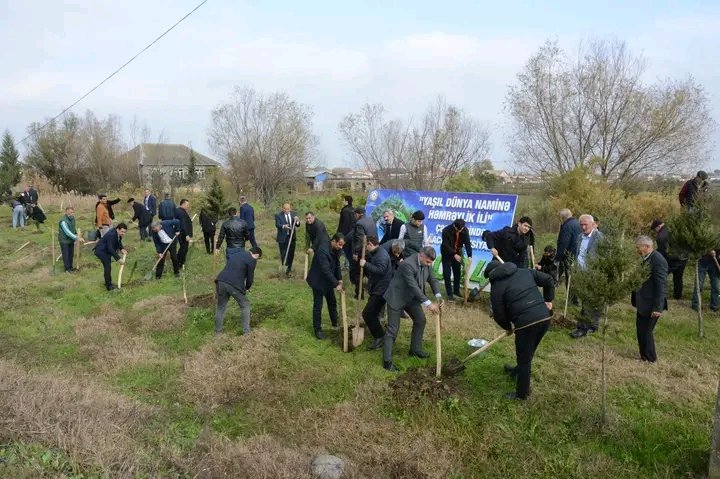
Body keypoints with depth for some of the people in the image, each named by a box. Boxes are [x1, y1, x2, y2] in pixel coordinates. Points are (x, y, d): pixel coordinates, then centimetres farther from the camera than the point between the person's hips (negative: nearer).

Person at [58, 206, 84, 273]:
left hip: (71, 240, 7)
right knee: (66, 255, 2)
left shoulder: (72, 218, 1)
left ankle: (70, 267, 28)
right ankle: (67, 268, 13)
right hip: (64, 241, -7)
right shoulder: (63, 221, -24)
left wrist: (77, 232, -2)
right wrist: (77, 238, -34)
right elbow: (67, 232, -30)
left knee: (71, 254, 15)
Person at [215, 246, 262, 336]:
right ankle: (246, 331, 16)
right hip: (235, 285, -6)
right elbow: (250, 278, 3)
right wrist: (247, 288, 23)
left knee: (220, 307, 21)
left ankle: (218, 331, 29)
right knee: (245, 306, 15)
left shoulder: (237, 254, 26)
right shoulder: (252, 260, 3)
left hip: (221, 281, 6)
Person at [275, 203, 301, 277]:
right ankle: (286, 268, 8)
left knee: (291, 253, 11)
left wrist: (297, 221, -24)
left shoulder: (293, 214, 3)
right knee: (284, 254, -2)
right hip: (283, 237, -3)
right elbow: (277, 224, -20)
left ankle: (289, 268, 28)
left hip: (292, 237, 4)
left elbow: (297, 225, -1)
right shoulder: (278, 215, -8)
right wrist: (283, 226, -40)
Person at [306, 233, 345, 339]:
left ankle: (335, 323, 38)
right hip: (318, 280, -8)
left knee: (332, 302, 20)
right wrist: (336, 284, -32)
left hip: (328, 280, 8)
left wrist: (339, 279, -3)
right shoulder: (323, 250, -33)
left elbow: (337, 264, 7)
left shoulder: (335, 249, -6)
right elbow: (326, 270, -34)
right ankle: (317, 329, 15)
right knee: (318, 306, 2)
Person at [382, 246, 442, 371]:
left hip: (411, 297, 8)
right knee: (393, 329, -5)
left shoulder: (426, 264, -6)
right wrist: (428, 304, -37)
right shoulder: (408, 264, -32)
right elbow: (414, 287, -35)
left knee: (420, 320, 14)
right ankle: (387, 361, 0)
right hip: (396, 297, -8)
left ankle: (415, 349, 31)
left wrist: (438, 297, -16)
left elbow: (433, 280, 1)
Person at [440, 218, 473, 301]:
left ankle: (456, 291, 24)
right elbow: (446, 245, -25)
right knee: (447, 273, -4)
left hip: (458, 253, 4)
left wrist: (469, 256, -26)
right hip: (447, 253, -4)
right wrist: (454, 254, -33)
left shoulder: (465, 230, -15)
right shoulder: (446, 230, -26)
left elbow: (467, 243, -14)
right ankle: (449, 294, 2)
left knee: (457, 273, 10)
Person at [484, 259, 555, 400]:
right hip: (545, 317, 7)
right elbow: (549, 280, 16)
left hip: (526, 322, -6)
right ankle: (518, 370, 52)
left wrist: (508, 327, 18)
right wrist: (548, 300, 24)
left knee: (524, 358, 9)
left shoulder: (497, 285, 1)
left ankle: (522, 393, 23)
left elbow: (499, 314, 0)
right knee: (527, 353, 28)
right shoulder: (525, 271, 17)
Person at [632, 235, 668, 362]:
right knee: (640, 330, 16)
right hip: (643, 303, 9)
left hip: (651, 305, -9)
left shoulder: (658, 261, -20)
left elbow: (661, 286, -21)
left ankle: (649, 359, 17)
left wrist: (657, 308, -21)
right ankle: (644, 355, 30)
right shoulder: (645, 258, 7)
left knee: (646, 331, 2)